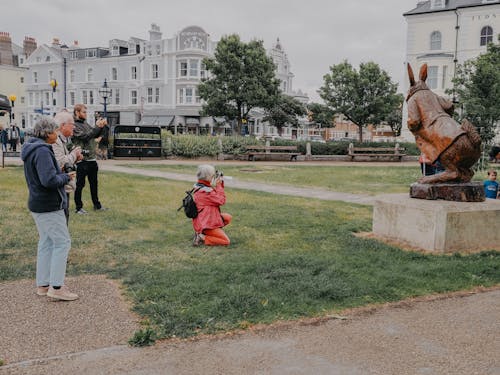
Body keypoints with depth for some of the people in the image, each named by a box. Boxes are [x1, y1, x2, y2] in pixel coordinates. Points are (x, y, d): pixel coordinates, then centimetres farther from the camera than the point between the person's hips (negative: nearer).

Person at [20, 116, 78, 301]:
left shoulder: (32, 149, 13)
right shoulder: (42, 151, -19)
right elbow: (49, 180, -28)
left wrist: (63, 175, 7)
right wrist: (66, 177, -11)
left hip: (38, 204, 10)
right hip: (49, 206, -10)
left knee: (46, 243, 15)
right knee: (62, 243, -4)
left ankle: (43, 285, 22)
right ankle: (56, 287, -1)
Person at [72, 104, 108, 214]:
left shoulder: (85, 123, 14)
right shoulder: (74, 125, -11)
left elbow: (95, 135, 16)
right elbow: (85, 136, -20)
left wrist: (101, 126, -1)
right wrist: (98, 127, -19)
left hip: (92, 158, 8)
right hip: (82, 160, -8)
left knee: (94, 183, 17)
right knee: (80, 184, 2)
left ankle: (97, 205, 28)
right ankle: (78, 207, 13)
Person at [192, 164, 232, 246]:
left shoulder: (200, 187, 6)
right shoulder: (205, 191, -25)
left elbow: (217, 197, 15)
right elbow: (221, 200, -18)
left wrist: (220, 184, 2)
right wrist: (219, 185, -11)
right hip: (205, 224, -10)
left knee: (228, 217, 18)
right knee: (226, 241, -9)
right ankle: (201, 238, -8)